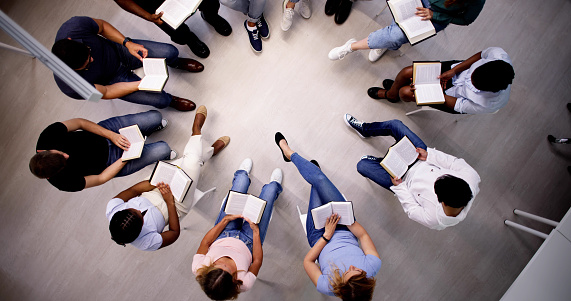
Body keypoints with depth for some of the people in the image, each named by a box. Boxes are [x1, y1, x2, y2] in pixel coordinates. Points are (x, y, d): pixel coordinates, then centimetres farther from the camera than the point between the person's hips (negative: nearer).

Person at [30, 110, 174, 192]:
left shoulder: (49, 135, -21)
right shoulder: (65, 182, -26)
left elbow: (80, 122, -13)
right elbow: (101, 178, -17)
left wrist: (111, 135, -23)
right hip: (110, 161, -3)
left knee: (155, 116, -10)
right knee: (163, 149, -15)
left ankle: (152, 127, 31)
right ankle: (160, 154, 26)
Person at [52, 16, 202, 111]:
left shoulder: (75, 25, -32)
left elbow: (102, 26, -9)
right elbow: (105, 92, -20)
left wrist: (127, 43, -22)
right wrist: (141, 84, -28)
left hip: (117, 49, 3)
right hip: (111, 78, -2)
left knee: (170, 52, -10)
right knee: (160, 100, -17)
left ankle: (176, 63, 31)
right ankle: (170, 100, 24)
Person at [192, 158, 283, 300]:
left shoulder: (198, 269, -38)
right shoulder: (244, 283, -41)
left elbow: (205, 242, -20)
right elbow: (257, 260, -23)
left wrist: (225, 220, -20)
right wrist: (256, 231, -24)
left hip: (222, 236, 2)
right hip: (248, 241, -2)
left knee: (242, 178, 6)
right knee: (270, 188, 5)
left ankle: (243, 173, 48)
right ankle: (274, 184, 47)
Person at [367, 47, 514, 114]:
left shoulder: (487, 105, -40)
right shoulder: (498, 54, -33)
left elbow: (456, 105, -24)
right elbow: (481, 55, -9)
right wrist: (454, 70, -17)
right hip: (456, 70, 4)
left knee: (405, 93, -13)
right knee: (406, 72, -7)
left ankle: (389, 94, 31)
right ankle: (392, 91, 35)